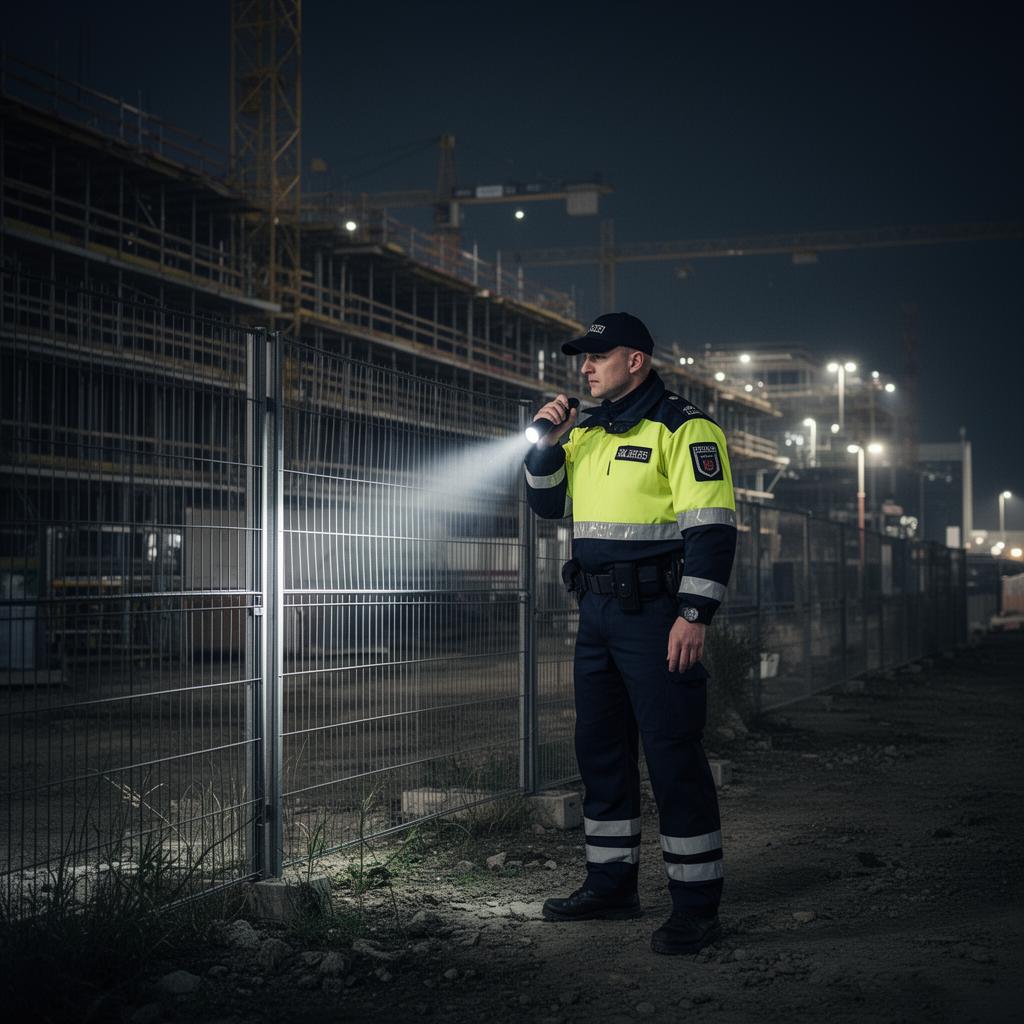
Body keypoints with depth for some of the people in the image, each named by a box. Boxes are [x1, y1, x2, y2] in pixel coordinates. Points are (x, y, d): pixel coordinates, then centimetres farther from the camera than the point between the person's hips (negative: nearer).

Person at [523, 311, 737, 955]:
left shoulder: (683, 428, -9)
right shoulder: (586, 431, 15)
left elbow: (712, 526, -16)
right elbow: (548, 506, 19)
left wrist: (694, 616, -22)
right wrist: (548, 443, 2)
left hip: (655, 614, -8)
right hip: (596, 612, 8)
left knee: (674, 756, -7)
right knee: (601, 750, 14)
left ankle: (697, 906, -2)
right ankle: (613, 884, 26)